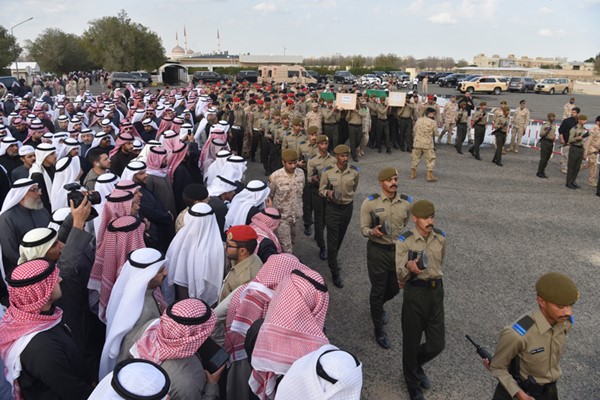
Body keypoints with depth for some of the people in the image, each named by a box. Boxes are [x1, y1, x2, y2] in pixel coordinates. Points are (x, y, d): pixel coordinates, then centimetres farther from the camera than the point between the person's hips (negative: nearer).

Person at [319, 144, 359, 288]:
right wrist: (328, 192, -26)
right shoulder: (327, 171, -15)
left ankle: (332, 260, 46)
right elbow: (321, 190, -6)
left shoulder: (354, 171, -9)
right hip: (332, 208, -3)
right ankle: (335, 272, 10)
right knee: (332, 240, -1)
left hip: (347, 207, 3)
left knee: (340, 237, 20)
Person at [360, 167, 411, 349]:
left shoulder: (406, 202, -2)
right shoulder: (370, 202, -12)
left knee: (394, 289, 17)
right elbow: (363, 228, -9)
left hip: (398, 250, 4)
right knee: (378, 290, 8)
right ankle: (378, 329, 28)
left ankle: (378, 306, 53)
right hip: (377, 251, -3)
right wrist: (372, 232, -29)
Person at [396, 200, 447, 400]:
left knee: (437, 343, 8)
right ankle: (413, 383, 35)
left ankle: (417, 365, 42)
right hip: (415, 293, -4)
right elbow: (400, 272, -20)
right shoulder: (404, 240, -14)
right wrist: (409, 267, -41)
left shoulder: (441, 236, 0)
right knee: (412, 341, 10)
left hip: (436, 290, 4)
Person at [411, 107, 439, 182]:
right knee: (430, 159, 5)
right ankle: (430, 176, 2)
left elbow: (415, 130, 10)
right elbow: (436, 133, -4)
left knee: (415, 158, 14)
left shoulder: (419, 120, 3)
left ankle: (413, 174, 20)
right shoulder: (433, 122, -9)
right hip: (427, 144, -4)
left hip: (417, 143, 4)